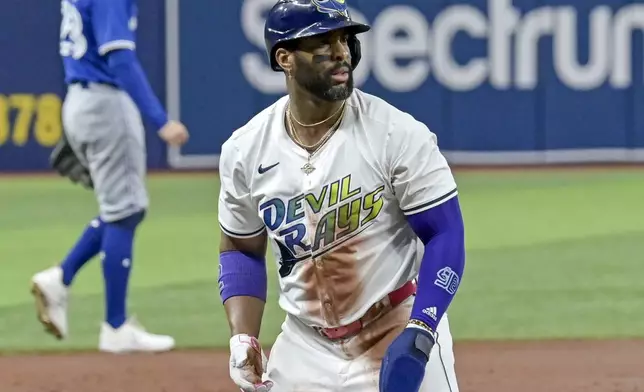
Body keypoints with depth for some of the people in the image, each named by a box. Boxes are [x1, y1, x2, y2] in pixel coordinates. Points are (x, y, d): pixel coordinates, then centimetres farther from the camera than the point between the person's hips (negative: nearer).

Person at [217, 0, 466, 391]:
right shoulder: (245, 150, -1)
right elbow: (241, 250, 11)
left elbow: (445, 236, -11)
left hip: (399, 345, -4)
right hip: (305, 348, 4)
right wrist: (243, 338, -3)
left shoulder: (398, 134, -13)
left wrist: (419, 333, -23)